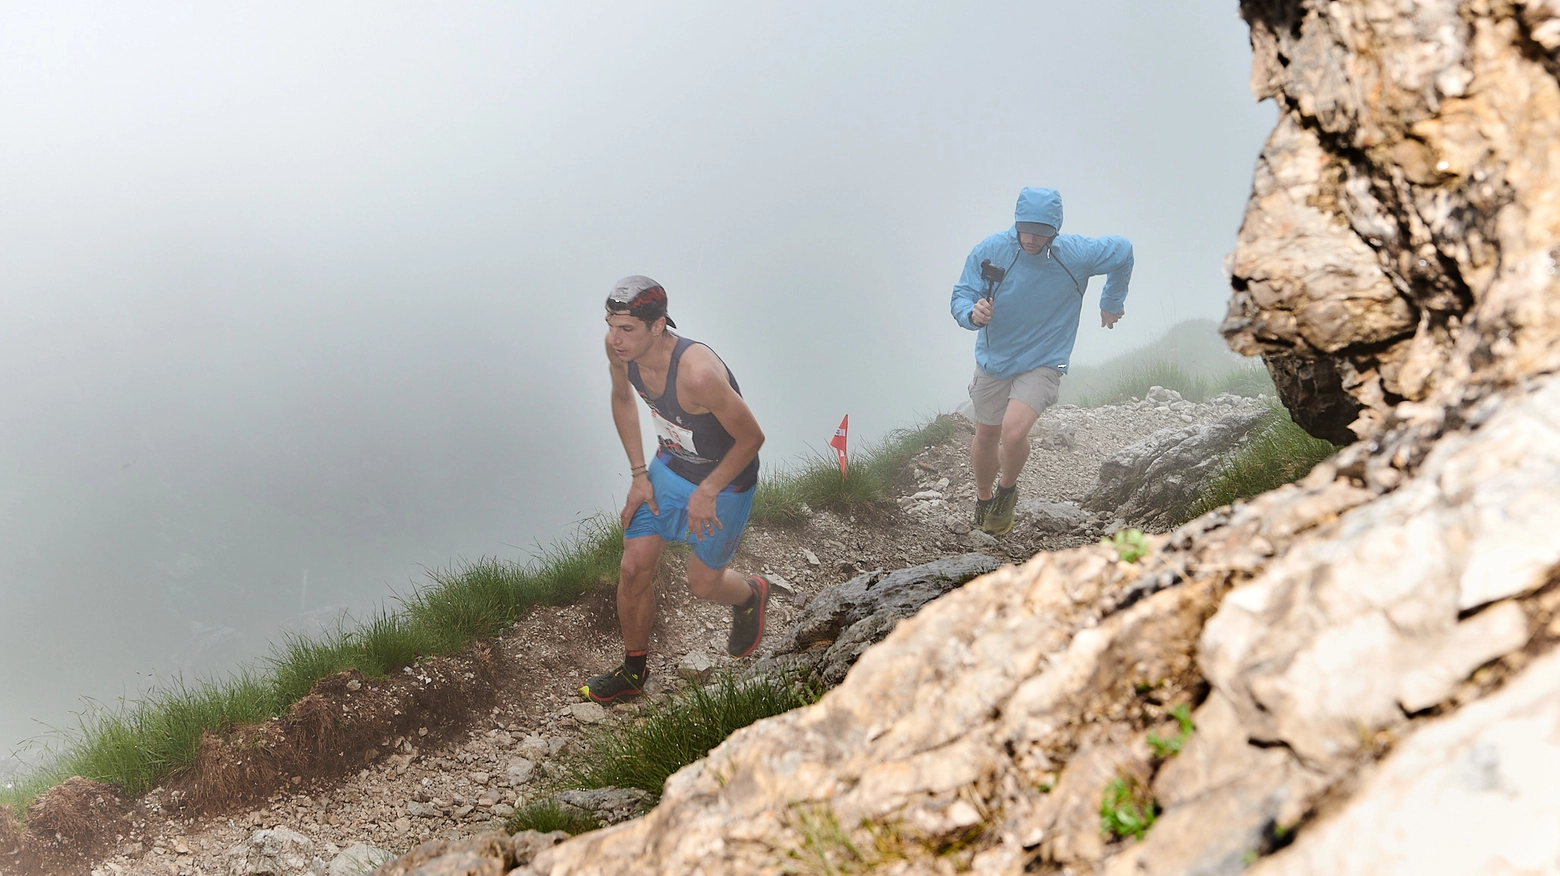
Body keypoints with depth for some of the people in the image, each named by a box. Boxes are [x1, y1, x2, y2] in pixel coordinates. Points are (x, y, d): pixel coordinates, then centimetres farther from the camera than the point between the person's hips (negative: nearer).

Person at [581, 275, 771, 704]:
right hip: (669, 466, 6)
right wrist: (639, 475, 1)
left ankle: (750, 595, 48)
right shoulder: (620, 347, -19)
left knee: (703, 583, 11)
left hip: (724, 480, -5)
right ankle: (633, 671, 28)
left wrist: (706, 494, -17)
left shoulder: (697, 373, -40)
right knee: (634, 569, 5)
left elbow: (751, 437, -26)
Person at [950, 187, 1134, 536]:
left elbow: (1122, 251, 3)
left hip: (1043, 363, -2)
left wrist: (1112, 303, 16)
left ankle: (1007, 490, 9)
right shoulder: (989, 251, -15)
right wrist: (972, 313, -34)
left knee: (1013, 432, -23)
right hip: (993, 360, 3)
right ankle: (983, 501, 44)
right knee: (986, 437, 15)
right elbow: (961, 296, -9)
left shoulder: (1076, 254, -16)